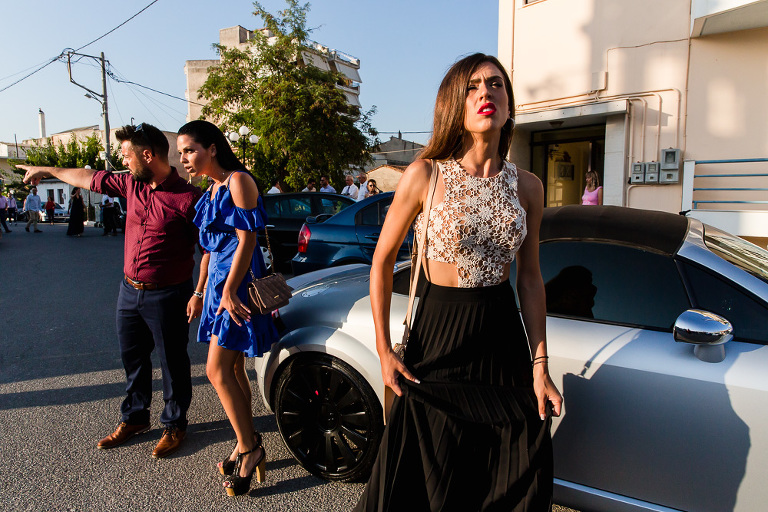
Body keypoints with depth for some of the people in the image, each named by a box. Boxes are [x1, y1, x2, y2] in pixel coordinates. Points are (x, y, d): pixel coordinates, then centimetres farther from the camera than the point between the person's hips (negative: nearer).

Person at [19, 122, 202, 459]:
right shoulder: (132, 184, 4)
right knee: (133, 358, 20)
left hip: (166, 295, -7)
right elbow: (89, 178, 22)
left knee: (173, 362, 7)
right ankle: (134, 418, 39)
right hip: (130, 290, 7)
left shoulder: (186, 197, -18)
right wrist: (48, 170, 34)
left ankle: (174, 425, 26)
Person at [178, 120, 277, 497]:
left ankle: (248, 447, 7)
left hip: (238, 283, -9)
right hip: (219, 283, 9)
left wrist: (229, 290, -18)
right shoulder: (212, 191, 17)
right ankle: (247, 446, 23)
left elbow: (246, 240, -16)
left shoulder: (238, 181, -10)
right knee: (234, 370, 12)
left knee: (218, 371, -7)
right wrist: (200, 292, 21)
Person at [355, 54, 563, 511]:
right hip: (439, 333, -3)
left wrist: (540, 365, 2)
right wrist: (384, 350, -7)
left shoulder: (526, 186, 1)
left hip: (504, 335, 3)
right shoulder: (425, 175, -10)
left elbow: (530, 278, 5)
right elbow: (383, 260, -4)